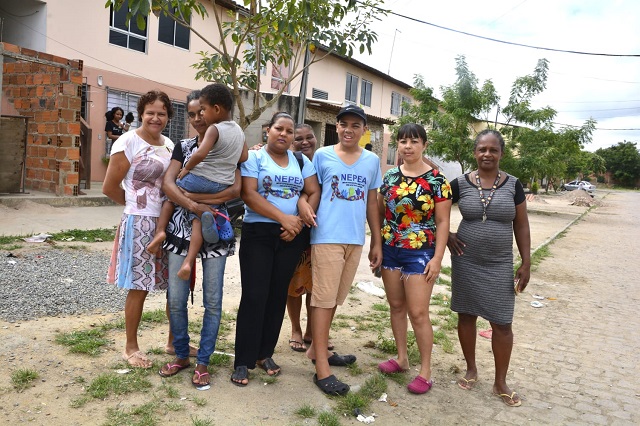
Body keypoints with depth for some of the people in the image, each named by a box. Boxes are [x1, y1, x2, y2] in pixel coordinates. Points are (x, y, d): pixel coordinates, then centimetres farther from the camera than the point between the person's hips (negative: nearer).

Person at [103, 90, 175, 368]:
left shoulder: (169, 145, 11)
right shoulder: (128, 142, -7)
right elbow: (109, 188, -6)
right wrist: (138, 205, 5)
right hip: (140, 223, -6)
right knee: (139, 287, 2)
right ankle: (131, 347, 20)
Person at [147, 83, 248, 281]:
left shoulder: (214, 129, -13)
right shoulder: (239, 131, 9)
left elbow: (200, 153, -27)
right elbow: (243, 158, 13)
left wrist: (186, 168, -12)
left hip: (200, 179, -6)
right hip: (222, 185, 6)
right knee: (198, 218, 7)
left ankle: (160, 230, 6)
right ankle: (188, 262, -7)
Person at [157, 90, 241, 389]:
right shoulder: (183, 147, 10)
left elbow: (235, 189, -14)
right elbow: (167, 184, -5)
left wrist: (192, 196, -15)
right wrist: (195, 207, -20)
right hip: (181, 228, 3)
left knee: (212, 300, 3)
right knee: (176, 299, 5)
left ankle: (203, 361, 19)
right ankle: (181, 355, 26)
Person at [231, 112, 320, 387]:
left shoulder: (301, 162, 12)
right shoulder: (254, 157, 0)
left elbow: (314, 192, 6)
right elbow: (249, 194, -12)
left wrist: (299, 221, -10)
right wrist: (283, 218, -17)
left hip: (292, 237, 4)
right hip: (258, 233, -4)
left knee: (278, 295, 8)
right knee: (254, 296, -5)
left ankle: (265, 353, 22)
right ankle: (243, 362, 5)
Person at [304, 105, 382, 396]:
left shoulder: (372, 161, 9)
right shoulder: (322, 156, 0)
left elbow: (372, 203, 12)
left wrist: (377, 242, 12)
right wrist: (304, 205, -18)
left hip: (355, 240, 4)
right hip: (327, 237, -4)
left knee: (335, 298, 14)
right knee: (323, 298, -2)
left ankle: (317, 348, 31)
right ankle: (322, 368, 4)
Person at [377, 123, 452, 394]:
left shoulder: (436, 180, -7)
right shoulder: (390, 176, 5)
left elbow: (442, 222, -7)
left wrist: (437, 258, -12)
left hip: (420, 253, -5)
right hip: (390, 250, 5)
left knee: (418, 313, -3)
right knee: (396, 306, 13)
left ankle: (425, 371, 13)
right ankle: (402, 359, 29)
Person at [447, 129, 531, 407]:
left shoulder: (513, 185, -1)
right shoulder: (460, 183, -4)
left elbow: (521, 226, 3)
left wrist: (526, 263, 0)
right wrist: (446, 235, -2)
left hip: (499, 266, 0)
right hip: (466, 262, 0)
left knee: (502, 323, 2)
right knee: (466, 315, 10)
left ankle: (500, 383, 19)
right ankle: (471, 370, 30)